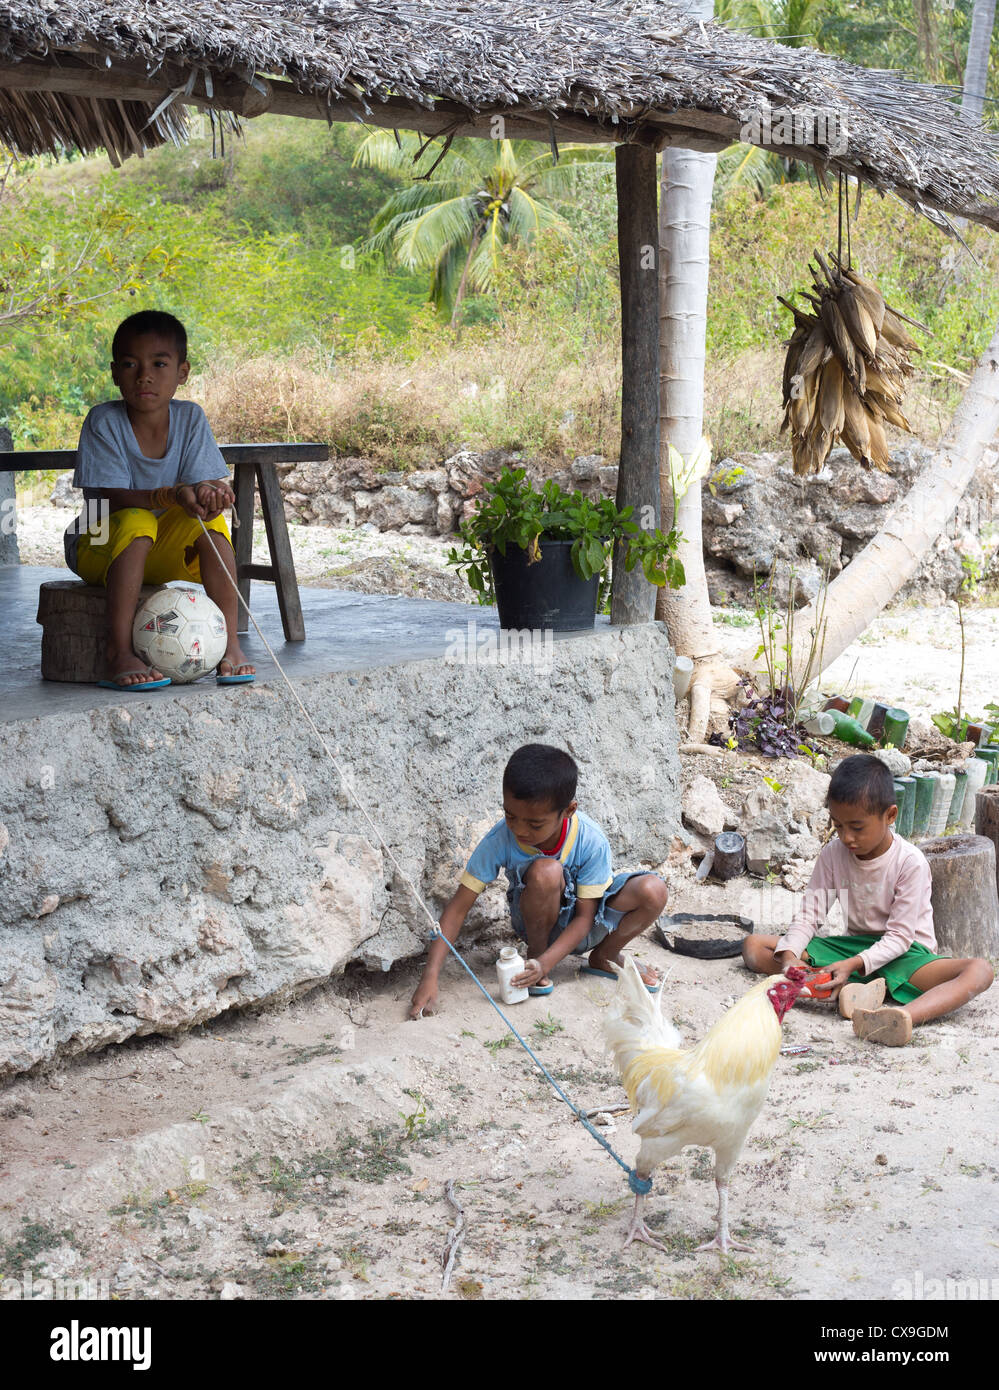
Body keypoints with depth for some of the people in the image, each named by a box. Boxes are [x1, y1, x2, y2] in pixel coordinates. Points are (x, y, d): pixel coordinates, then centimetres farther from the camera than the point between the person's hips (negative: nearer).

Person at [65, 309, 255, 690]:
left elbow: (211, 482, -10)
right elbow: (106, 499, -25)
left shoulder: (190, 418, -5)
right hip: (99, 549, -3)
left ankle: (229, 642, -22)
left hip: (163, 551, 4)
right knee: (136, 521, -35)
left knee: (211, 519, -23)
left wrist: (210, 493, -37)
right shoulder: (103, 422, -16)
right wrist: (172, 496, -41)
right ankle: (119, 652, -37)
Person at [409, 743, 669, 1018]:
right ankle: (535, 951, -7)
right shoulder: (500, 839, -26)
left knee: (653, 891, -25)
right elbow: (458, 907, -22)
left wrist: (546, 964, -35)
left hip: (580, 926, 2)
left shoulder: (592, 842, -26)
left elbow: (584, 917, -20)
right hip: (538, 921, -1)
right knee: (546, 871, -36)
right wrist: (430, 977, -31)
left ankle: (605, 957, 4)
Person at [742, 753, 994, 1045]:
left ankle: (897, 1018, -63)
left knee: (980, 971, -33)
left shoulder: (910, 862, -16)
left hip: (903, 952, -4)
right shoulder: (833, 854, -3)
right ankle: (850, 990, -35)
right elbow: (808, 915, -2)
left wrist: (854, 964, -33)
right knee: (753, 946, -12)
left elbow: (899, 937, -18)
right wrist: (789, 955, -23)